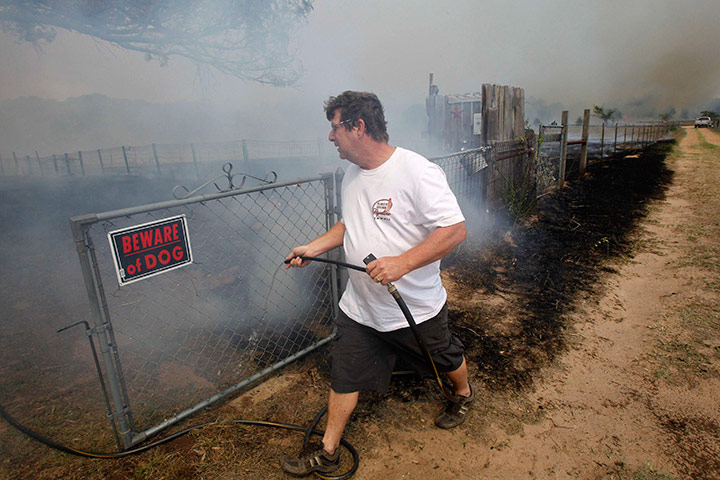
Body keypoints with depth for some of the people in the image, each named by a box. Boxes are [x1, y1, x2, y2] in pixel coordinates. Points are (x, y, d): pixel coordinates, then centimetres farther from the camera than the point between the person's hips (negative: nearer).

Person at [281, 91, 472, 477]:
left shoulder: (417, 171, -23)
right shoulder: (352, 175, 3)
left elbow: (454, 230, -25)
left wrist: (401, 263, -33)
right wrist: (314, 247, 6)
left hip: (417, 309, -5)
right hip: (359, 307, 6)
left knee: (444, 360, 22)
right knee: (344, 376, 12)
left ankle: (463, 395, 56)